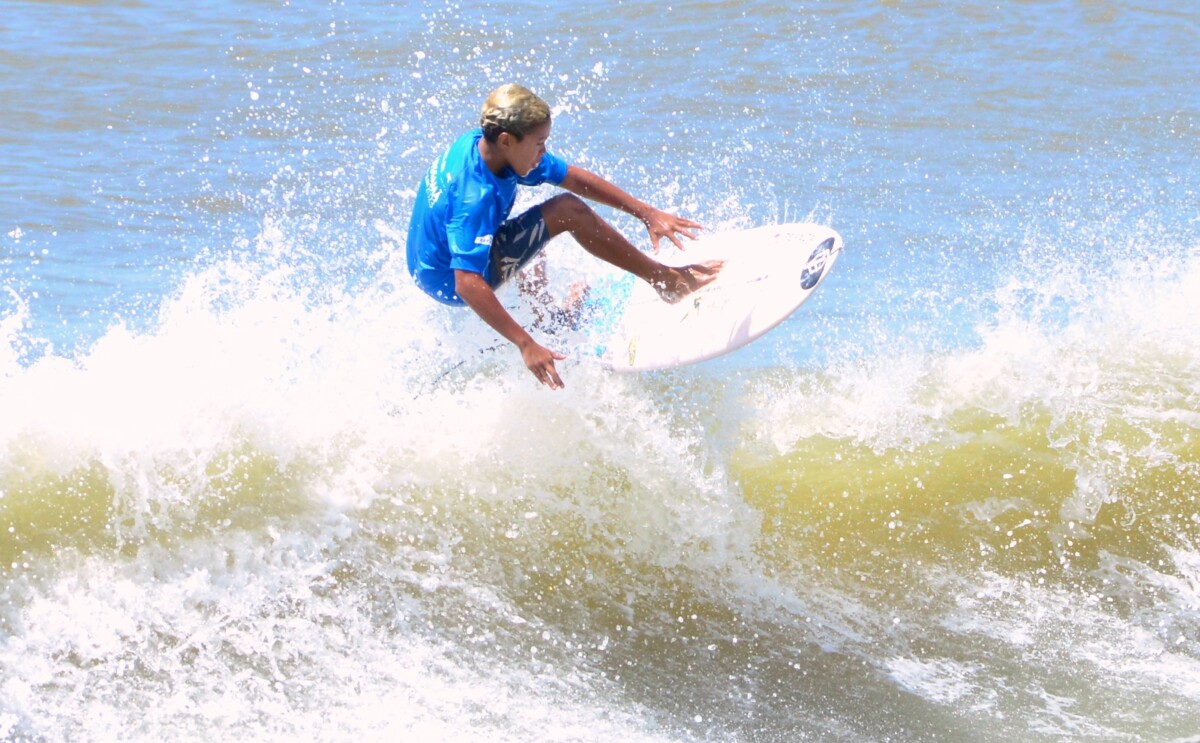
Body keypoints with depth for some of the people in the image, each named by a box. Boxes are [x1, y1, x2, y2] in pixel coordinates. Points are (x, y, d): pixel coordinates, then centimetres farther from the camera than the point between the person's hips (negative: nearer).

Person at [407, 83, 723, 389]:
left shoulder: (478, 144, -9)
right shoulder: (474, 196, -34)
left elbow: (575, 178, -3)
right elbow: (467, 284, -41)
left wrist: (646, 212, -3)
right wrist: (526, 345, -42)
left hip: (430, 260, 9)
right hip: (448, 282, -9)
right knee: (568, 211, -18)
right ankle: (665, 279, -6)